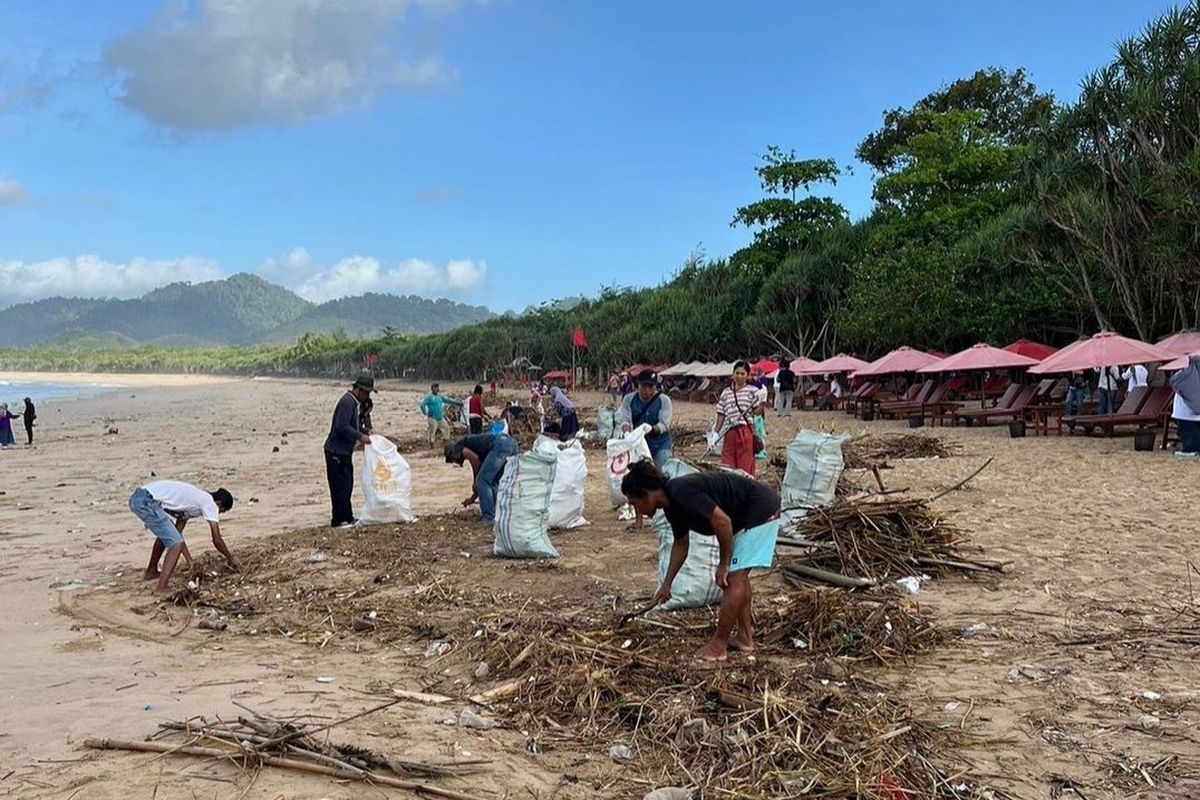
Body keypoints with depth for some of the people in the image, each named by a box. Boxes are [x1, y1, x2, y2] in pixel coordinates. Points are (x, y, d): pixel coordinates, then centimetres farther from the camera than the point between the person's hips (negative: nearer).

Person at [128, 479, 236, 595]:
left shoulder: (196, 499, 25)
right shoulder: (210, 503, -1)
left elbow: (177, 532, 26)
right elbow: (217, 540, 0)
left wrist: (190, 561, 25)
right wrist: (231, 558, 16)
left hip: (136, 498, 10)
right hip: (147, 501, -10)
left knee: (166, 535, 31)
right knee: (176, 543, -8)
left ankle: (151, 571, 44)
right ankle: (161, 588, -13)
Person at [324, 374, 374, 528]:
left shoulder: (354, 402, 15)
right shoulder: (347, 402, -18)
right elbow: (342, 426, -26)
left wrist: (364, 430, 9)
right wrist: (360, 436, -22)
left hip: (344, 451, 11)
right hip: (337, 451, -11)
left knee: (347, 485, 15)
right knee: (340, 486, -6)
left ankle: (347, 517, 24)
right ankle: (338, 520, 1)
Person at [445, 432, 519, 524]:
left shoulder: (457, 447, 16)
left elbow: (474, 457, -6)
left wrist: (475, 482, 7)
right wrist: (473, 498, 51)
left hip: (499, 445, -9)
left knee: (482, 481, 2)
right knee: (494, 482, 22)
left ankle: (489, 519, 3)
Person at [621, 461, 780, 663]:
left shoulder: (681, 493, -22)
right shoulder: (672, 504, 8)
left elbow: (722, 521, -26)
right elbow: (681, 544, 22)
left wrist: (724, 564, -14)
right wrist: (666, 584, 25)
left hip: (759, 510, -10)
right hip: (760, 510, 10)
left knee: (732, 578, -7)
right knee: (737, 575, 17)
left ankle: (718, 646, 0)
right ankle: (745, 635, 25)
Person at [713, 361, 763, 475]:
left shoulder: (752, 390, 3)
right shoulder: (726, 392, 13)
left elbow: (757, 411, -3)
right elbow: (721, 414, 14)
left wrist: (761, 401, -21)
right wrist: (716, 432, 8)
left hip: (746, 431, -3)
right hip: (730, 432, 3)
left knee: (745, 465, -1)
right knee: (727, 466, 4)